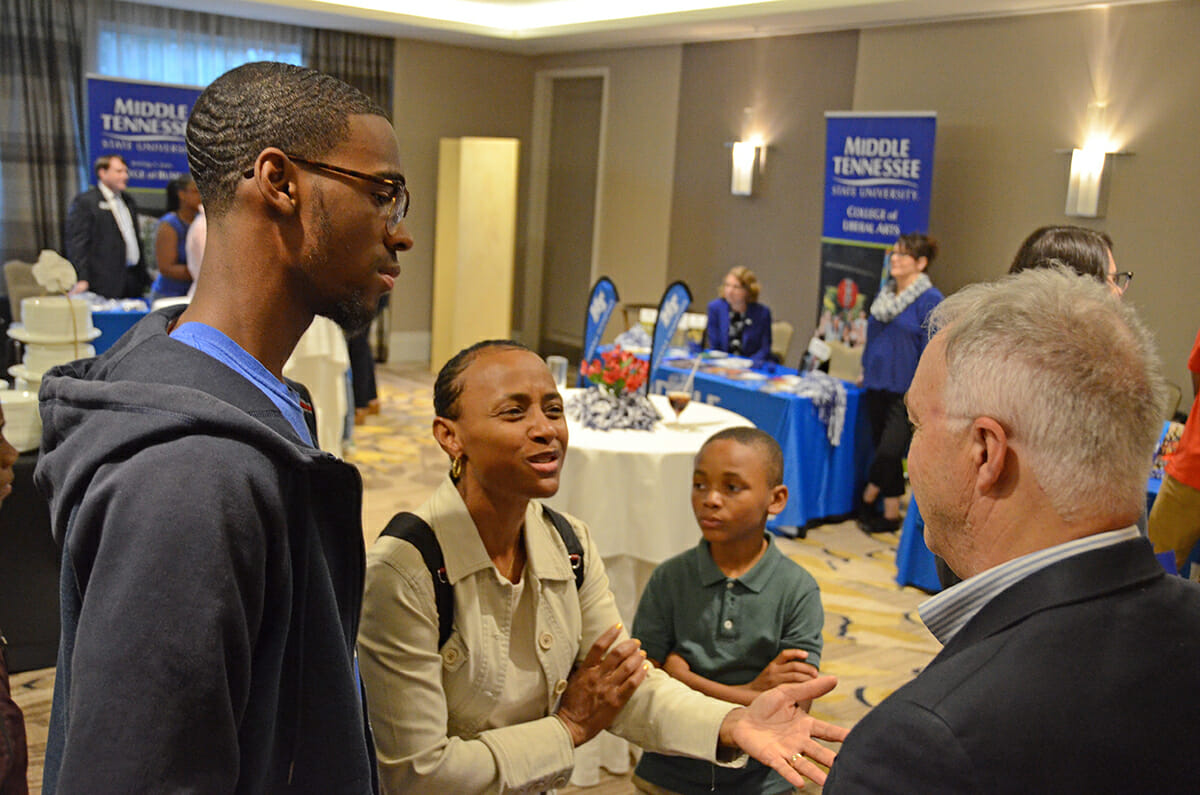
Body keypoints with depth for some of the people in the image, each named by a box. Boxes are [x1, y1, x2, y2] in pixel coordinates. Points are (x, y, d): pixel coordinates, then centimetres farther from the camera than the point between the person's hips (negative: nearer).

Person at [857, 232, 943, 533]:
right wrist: (866, 370, 17)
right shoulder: (885, 293, 12)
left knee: (889, 450, -8)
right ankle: (891, 512, 22)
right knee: (884, 449, 11)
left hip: (906, 391, -7)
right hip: (877, 385, 7)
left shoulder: (930, 299, -9)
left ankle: (868, 500, 12)